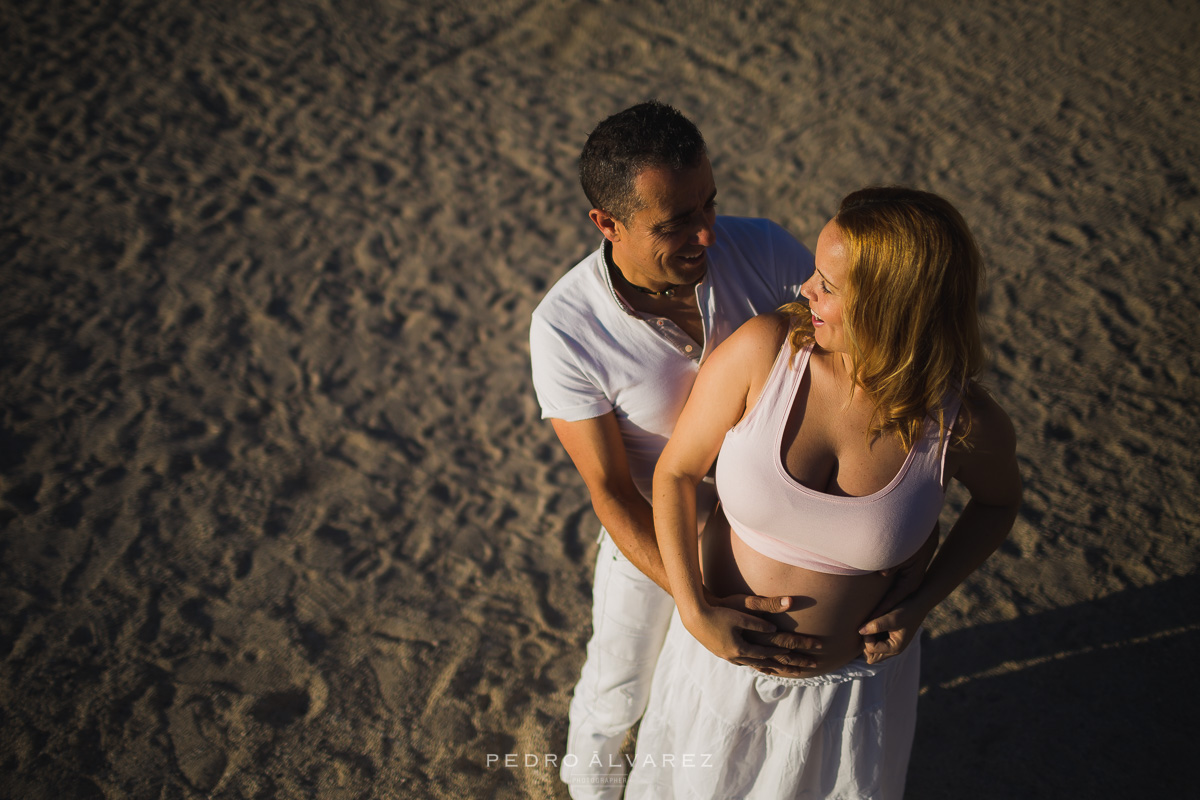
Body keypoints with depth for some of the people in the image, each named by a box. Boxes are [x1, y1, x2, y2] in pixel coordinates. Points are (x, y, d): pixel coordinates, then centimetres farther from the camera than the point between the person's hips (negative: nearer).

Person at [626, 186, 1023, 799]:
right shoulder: (763, 349, -25)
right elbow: (676, 472, -13)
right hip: (722, 648, 1)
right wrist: (693, 611, -20)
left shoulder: (963, 422, -23)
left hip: (852, 683, 0)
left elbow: (999, 499, 1)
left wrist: (924, 602, -11)